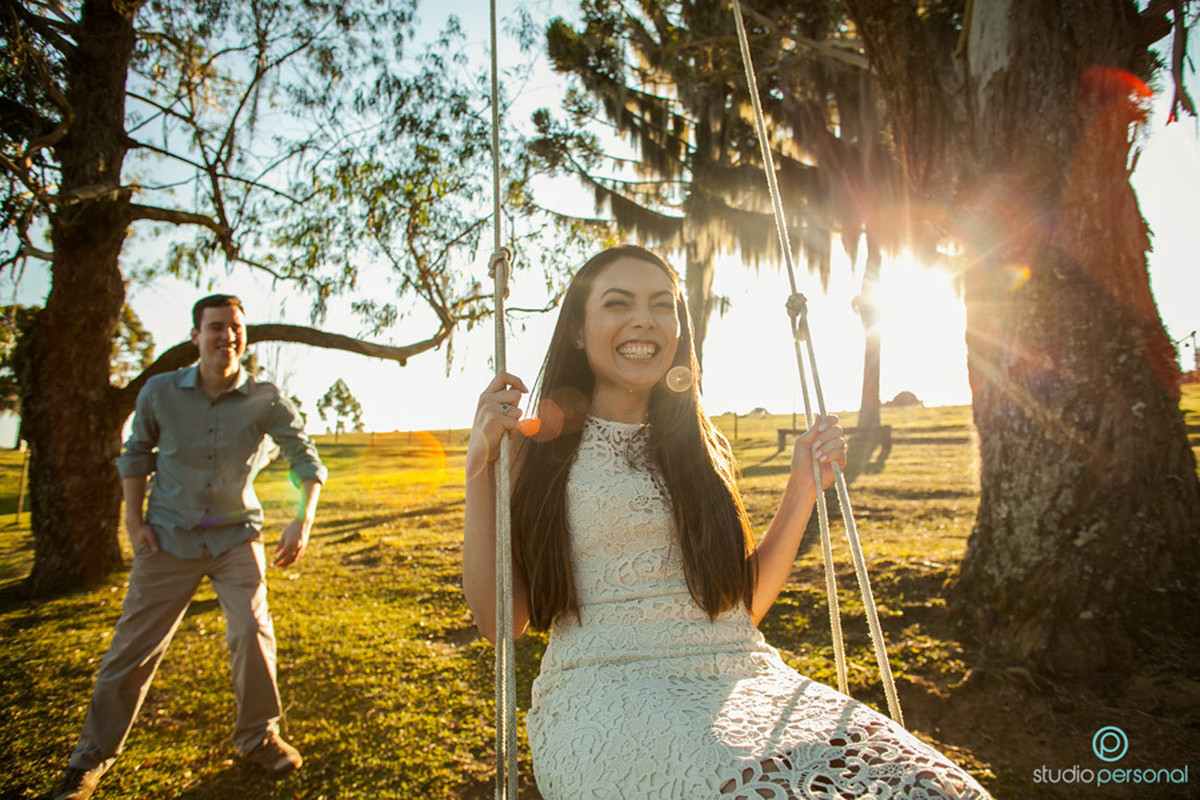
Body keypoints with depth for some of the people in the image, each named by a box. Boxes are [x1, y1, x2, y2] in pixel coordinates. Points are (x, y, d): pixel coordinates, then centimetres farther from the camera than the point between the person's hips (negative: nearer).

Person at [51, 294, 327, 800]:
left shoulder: (264, 400, -11)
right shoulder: (160, 392, -6)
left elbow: (305, 458, -6)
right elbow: (137, 453, 10)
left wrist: (304, 519, -19)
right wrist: (134, 520, 2)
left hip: (235, 535, -1)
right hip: (169, 535, 1)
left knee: (252, 632, -9)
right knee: (134, 645, 6)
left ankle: (259, 736, 14)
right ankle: (93, 756, 26)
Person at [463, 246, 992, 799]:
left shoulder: (703, 450, 15)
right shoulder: (541, 447, 4)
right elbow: (499, 619, -1)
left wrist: (802, 491, 10)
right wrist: (480, 469, -9)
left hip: (741, 681, 5)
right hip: (606, 688, -4)